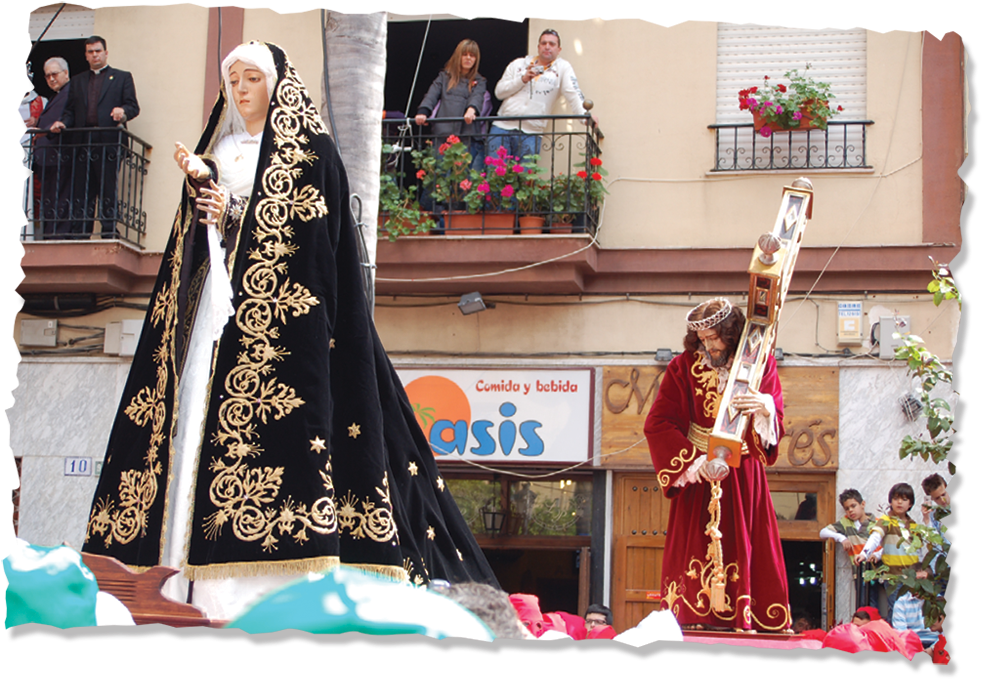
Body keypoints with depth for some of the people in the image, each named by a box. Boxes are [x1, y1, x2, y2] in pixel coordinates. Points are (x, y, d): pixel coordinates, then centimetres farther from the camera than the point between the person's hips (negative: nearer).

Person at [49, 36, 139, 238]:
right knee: (81, 191, 1)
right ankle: (78, 235, 1)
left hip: (108, 143, -4)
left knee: (107, 189, -7)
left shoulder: (122, 77, 12)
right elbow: (70, 111, 19)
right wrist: (63, 123, -2)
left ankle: (109, 232, -7)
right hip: (82, 144, 4)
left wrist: (123, 112, -19)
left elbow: (133, 106, 3)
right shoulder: (78, 81, 24)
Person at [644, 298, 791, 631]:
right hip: (696, 475, -1)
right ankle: (690, 623, -4)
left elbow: (777, 425, -3)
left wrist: (765, 408, -27)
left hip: (744, 478, 1)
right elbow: (657, 424, -6)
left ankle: (745, 624, -3)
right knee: (696, 552, -5)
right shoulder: (683, 367, -1)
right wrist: (692, 460, -17)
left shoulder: (760, 364, 3)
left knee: (747, 551, -4)